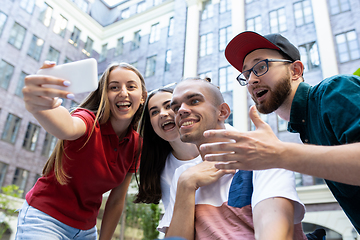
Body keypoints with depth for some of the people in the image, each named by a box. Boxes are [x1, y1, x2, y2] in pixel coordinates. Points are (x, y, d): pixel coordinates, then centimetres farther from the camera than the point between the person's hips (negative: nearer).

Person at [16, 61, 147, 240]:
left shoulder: (136, 145, -5)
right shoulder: (89, 120, -20)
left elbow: (117, 201, 2)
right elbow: (67, 128, -46)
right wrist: (36, 106, -66)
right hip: (46, 219, -5)